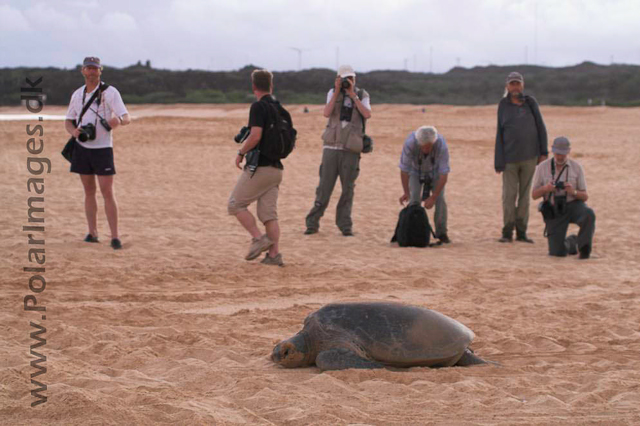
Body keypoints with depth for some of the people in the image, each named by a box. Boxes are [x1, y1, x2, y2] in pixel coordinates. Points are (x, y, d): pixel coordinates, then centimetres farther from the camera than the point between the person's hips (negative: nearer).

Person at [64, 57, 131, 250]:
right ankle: (92, 233, 15)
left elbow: (126, 117, -14)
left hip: (103, 148, -5)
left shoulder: (110, 92, -6)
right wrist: (74, 131, -8)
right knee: (89, 191, 9)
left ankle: (115, 236, -8)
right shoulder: (77, 94, 10)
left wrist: (118, 120, -38)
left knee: (108, 192, -8)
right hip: (82, 147, 5)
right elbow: (68, 121, 16)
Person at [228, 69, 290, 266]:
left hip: (259, 167, -7)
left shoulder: (258, 106, -11)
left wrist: (241, 152, -8)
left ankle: (259, 238, -9)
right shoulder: (281, 109, 12)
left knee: (235, 204, 3)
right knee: (269, 213, 7)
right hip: (277, 168, 7)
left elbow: (255, 136, -22)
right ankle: (274, 253, -1)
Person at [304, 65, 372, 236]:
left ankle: (345, 226, 8)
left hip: (351, 150, 0)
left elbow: (367, 115, -11)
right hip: (331, 147, 0)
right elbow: (327, 113, -8)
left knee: (347, 189, 1)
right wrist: (337, 92, -10)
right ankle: (312, 224, 5)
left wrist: (353, 95, -11)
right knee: (324, 187, -1)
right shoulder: (333, 93, 8)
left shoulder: (362, 95, 7)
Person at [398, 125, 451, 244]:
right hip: (415, 171, 0)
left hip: (435, 171, 0)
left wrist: (433, 197, -37)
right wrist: (406, 192, -36)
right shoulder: (410, 144, -39)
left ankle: (441, 233, -2)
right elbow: (404, 169, -28)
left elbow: (444, 175, -35)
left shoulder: (442, 146, -39)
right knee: (414, 199, -17)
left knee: (440, 199, -14)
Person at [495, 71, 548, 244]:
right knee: (509, 195, -3)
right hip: (509, 157, -1)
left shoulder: (530, 103, 5)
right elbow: (500, 134, 2)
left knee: (525, 194, 5)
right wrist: (498, 162, -3)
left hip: (529, 157, 1)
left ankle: (521, 232, 11)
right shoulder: (503, 106, 3)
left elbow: (541, 128, 6)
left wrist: (543, 152, -1)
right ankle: (507, 233, 5)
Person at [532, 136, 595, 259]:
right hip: (554, 211, 1)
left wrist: (573, 192, -24)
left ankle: (584, 248, -15)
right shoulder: (542, 167, -3)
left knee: (588, 216, -37)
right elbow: (534, 195, 1)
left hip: (573, 206, 0)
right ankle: (571, 242, 25)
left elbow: (585, 197, -1)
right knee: (557, 252, -10)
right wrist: (545, 189, -22)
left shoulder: (577, 167, -3)